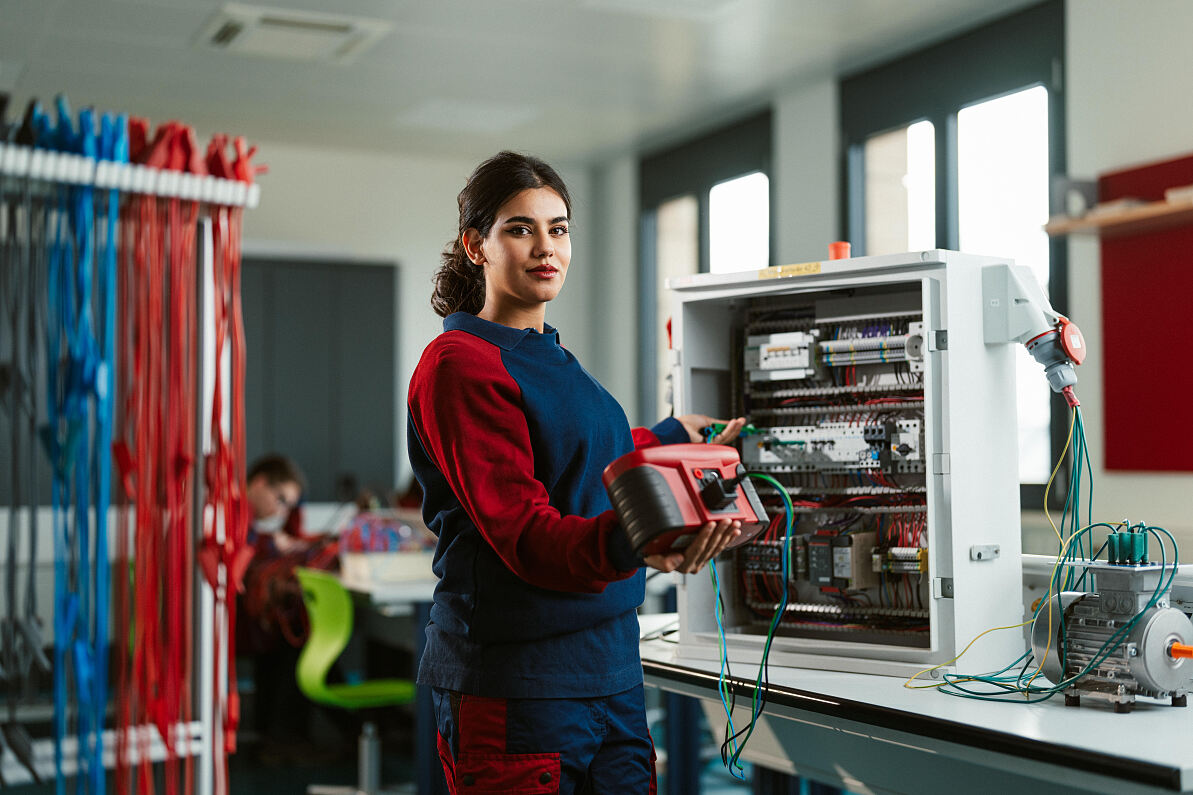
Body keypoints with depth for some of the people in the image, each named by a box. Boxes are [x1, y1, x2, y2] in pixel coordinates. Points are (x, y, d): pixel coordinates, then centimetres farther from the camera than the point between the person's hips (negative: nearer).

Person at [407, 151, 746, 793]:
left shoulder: (550, 357, 15)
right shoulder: (458, 364, -11)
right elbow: (524, 535, -20)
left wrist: (673, 436, 41)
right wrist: (629, 541, -38)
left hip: (609, 664, 8)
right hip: (519, 685, -8)